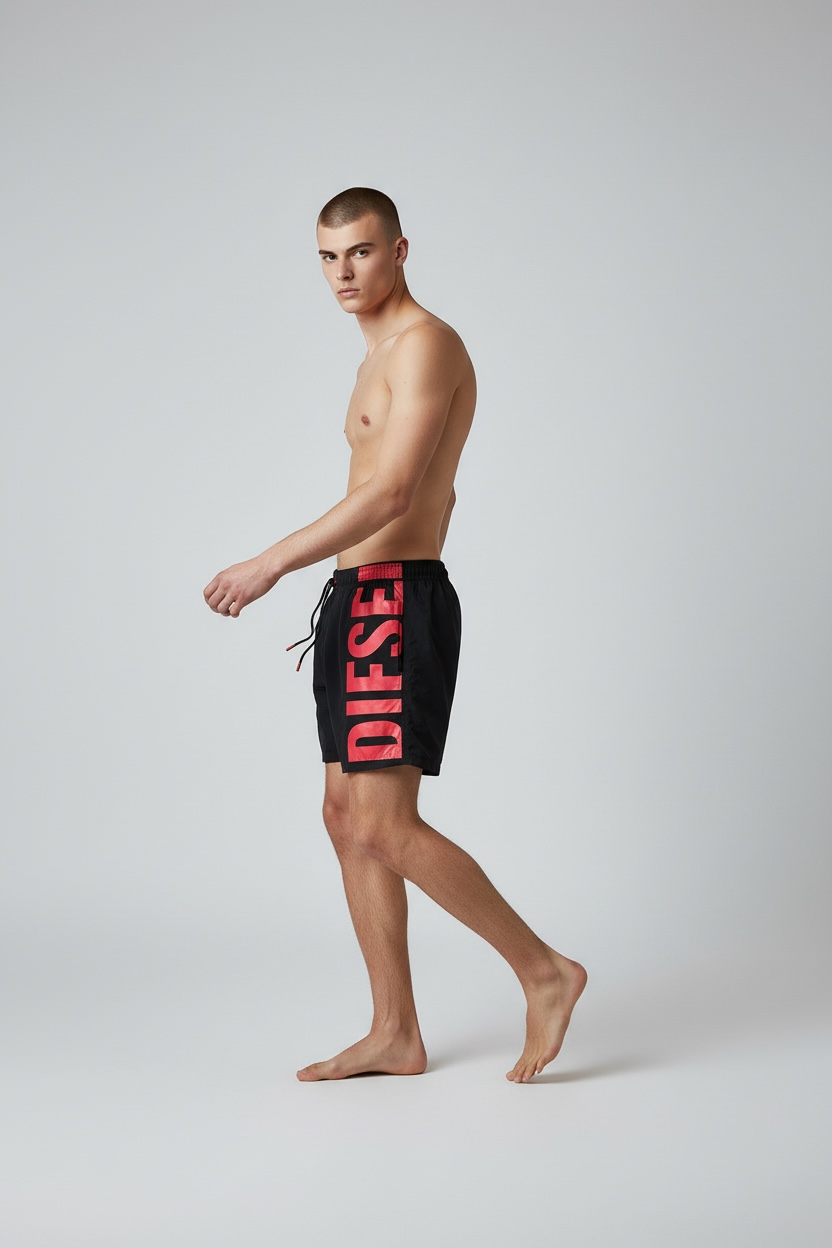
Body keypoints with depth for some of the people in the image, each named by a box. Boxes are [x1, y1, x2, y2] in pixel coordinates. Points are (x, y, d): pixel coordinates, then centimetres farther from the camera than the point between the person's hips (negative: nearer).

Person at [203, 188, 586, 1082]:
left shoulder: (425, 344, -11)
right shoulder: (382, 357, 21)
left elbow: (391, 492, -22)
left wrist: (272, 563, -22)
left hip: (396, 604, -10)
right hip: (363, 601, 10)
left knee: (385, 828, -13)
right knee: (347, 817, 9)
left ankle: (544, 971, -1)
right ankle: (394, 1035, 14)